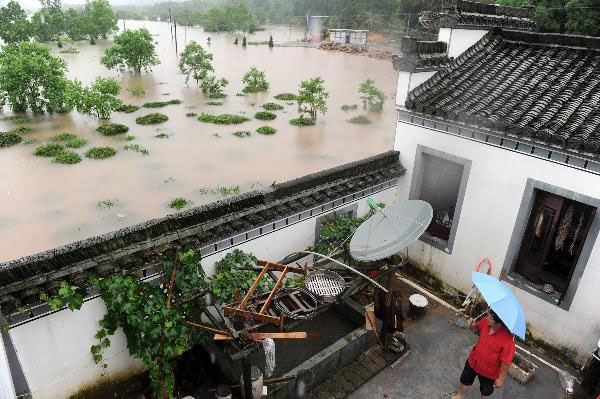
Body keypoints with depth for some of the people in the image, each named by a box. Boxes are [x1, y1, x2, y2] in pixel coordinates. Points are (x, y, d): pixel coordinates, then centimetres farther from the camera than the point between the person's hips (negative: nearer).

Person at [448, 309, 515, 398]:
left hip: (489, 372, -5)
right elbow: (478, 326, 2)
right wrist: (473, 325, -20)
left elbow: (506, 363, -26)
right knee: (465, 381, 32)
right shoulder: (485, 321, -24)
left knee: (485, 391, 27)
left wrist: (501, 379, -14)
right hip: (473, 361, 5)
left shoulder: (507, 340, -40)